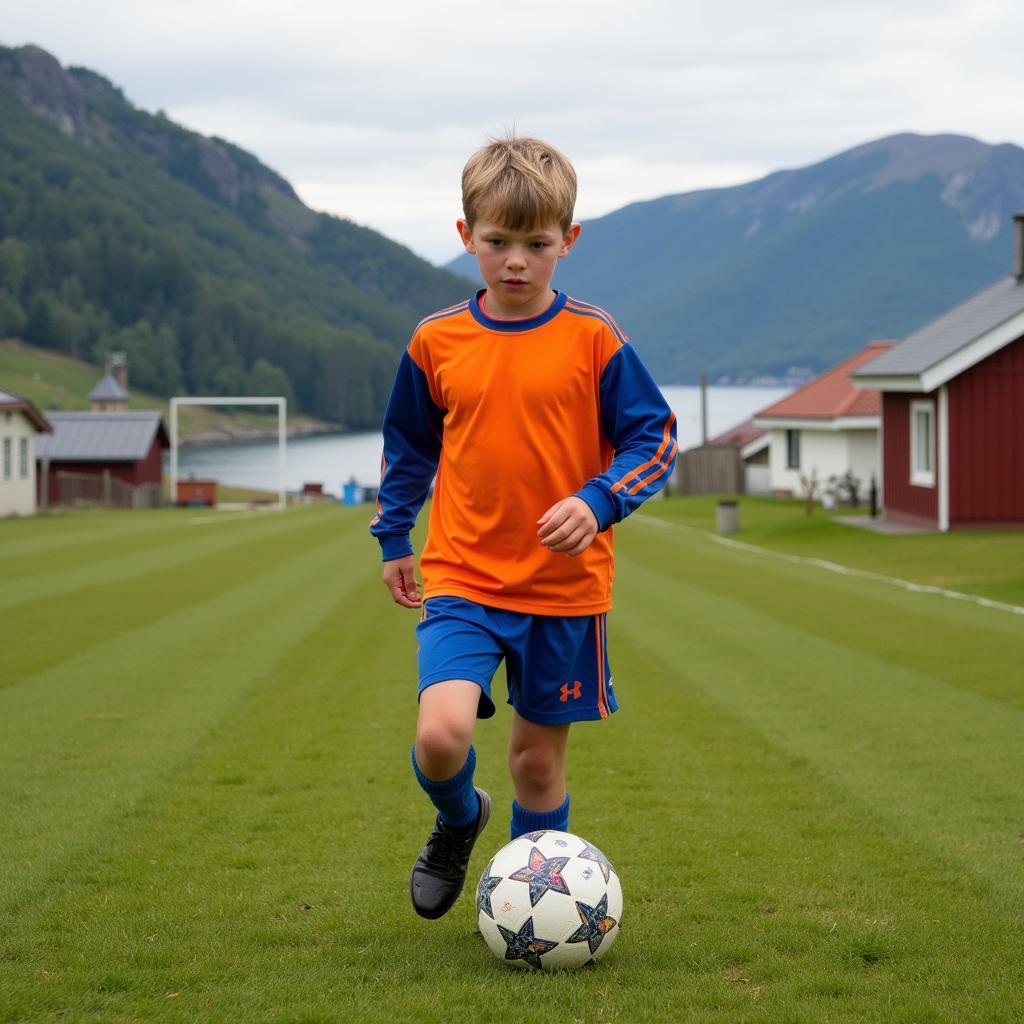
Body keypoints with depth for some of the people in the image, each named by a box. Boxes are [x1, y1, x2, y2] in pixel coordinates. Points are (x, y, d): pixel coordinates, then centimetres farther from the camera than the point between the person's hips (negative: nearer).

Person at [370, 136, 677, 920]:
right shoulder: (436, 341, 1)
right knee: (441, 734, -19)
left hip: (565, 585, 0)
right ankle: (459, 822, 16)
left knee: (539, 755, 8)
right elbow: (406, 447, 17)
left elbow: (654, 438, -2)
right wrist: (393, 537, 21)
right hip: (462, 579, 0)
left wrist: (597, 502, -18)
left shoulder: (594, 339, -5)